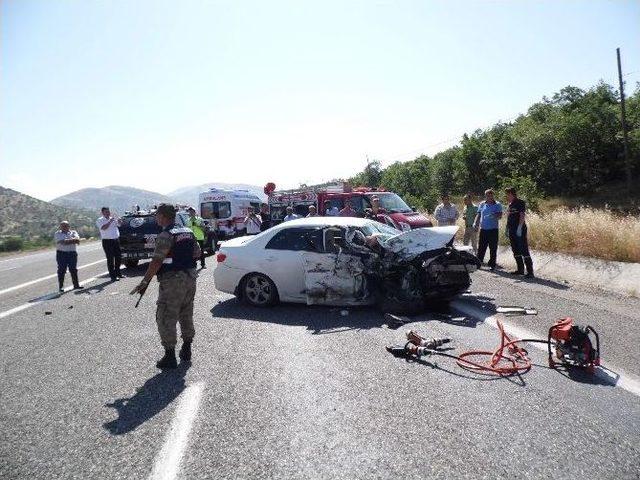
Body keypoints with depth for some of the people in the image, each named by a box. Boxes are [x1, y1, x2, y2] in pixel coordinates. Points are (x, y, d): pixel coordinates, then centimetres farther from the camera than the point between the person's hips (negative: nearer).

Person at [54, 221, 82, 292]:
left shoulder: (73, 232, 10)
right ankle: (60, 286, 7)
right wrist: (73, 240, -10)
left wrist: (68, 241, -21)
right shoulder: (57, 234, 3)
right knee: (61, 271, 0)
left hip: (72, 253, 2)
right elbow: (62, 242, -14)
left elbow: (77, 239, -10)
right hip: (61, 254, -2)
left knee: (73, 270, 7)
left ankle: (76, 285, 14)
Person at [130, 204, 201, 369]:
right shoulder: (188, 231, 8)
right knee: (186, 315, 18)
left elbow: (157, 261, -22)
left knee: (166, 319, 3)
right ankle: (186, 350, 28)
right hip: (190, 277, 8)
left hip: (173, 281, -8)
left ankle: (170, 357, 6)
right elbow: (197, 253, 14)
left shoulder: (165, 235, -15)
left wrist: (144, 282, -20)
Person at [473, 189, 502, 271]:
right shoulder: (482, 204, 12)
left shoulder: (498, 205, 3)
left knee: (493, 248, 1)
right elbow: (478, 215, 16)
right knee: (481, 247, 4)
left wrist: (494, 215, -27)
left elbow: (500, 216, -6)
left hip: (493, 229, -3)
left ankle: (492, 265, 9)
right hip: (483, 229, 3)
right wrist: (475, 223, -1)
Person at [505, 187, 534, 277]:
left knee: (524, 250, -10)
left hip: (520, 230, -9)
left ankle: (530, 271, -8)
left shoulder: (520, 203, -9)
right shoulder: (510, 204, 16)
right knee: (516, 251, 13)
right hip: (512, 231, 9)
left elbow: (522, 216, -16)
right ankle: (520, 269, 23)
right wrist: (507, 229, 18)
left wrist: (519, 228, -23)